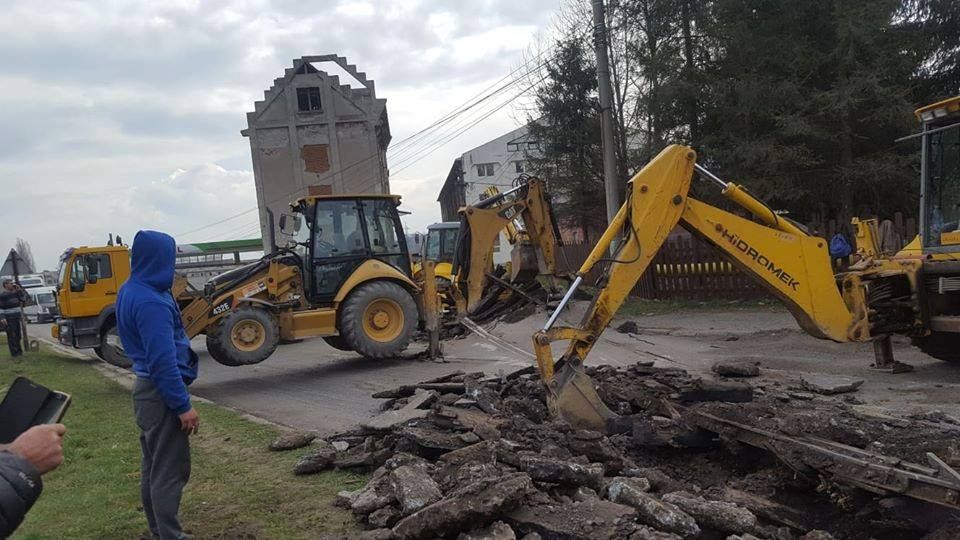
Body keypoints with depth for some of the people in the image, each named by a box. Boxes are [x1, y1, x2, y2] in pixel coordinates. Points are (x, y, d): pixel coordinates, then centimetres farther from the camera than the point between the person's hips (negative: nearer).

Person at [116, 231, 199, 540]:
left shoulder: (130, 291, 6)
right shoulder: (151, 302, -24)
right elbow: (163, 361, -25)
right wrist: (183, 405, -21)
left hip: (145, 387, 10)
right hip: (161, 392, -10)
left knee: (153, 466, 18)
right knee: (169, 470, -1)